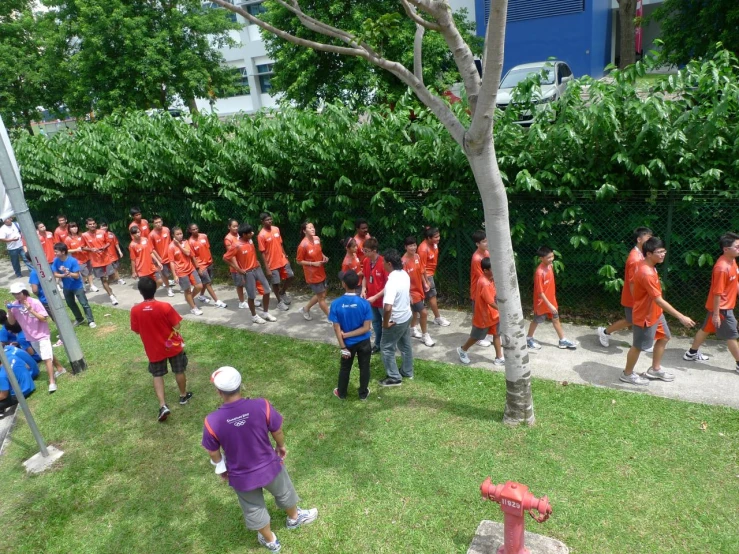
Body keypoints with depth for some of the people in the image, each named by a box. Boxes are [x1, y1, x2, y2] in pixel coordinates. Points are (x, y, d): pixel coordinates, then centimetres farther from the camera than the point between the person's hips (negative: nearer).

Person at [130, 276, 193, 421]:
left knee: (157, 375, 17)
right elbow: (176, 326, -17)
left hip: (154, 349, 2)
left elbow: (136, 331, -3)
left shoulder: (135, 310, -16)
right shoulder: (165, 306, -24)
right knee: (179, 371, 20)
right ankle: (183, 396, 38)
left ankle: (163, 405, 6)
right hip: (173, 346, -1)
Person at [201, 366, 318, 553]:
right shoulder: (261, 406, -27)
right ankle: (295, 518, 62)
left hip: (241, 477, 0)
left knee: (254, 508, 30)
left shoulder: (212, 421, -28)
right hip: (269, 467, 0)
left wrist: (220, 467, 12)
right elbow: (277, 431, -9)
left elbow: (213, 453, -10)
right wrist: (281, 446, 13)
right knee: (284, 493, 33)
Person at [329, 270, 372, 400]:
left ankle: (341, 393, 39)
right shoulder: (364, 303, -19)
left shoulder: (336, 304, -20)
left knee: (345, 368, 21)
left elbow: (337, 329, -16)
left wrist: (343, 347, -9)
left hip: (348, 343, 0)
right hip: (364, 342, 0)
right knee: (364, 368, 19)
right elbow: (366, 328, -18)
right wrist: (347, 335, -14)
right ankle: (363, 393, 36)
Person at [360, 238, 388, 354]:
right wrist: (363, 288, -7)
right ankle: (377, 344, 40)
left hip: (382, 300, -7)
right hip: (370, 299, 7)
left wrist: (375, 297, -23)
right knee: (375, 322, 22)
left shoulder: (383, 263, -25)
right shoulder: (366, 261, -4)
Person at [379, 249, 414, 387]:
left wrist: (386, 323, -22)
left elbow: (387, 308, -38)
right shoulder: (404, 274, -3)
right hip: (407, 316, 9)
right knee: (405, 345, 23)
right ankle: (407, 372, 39)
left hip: (396, 321, -9)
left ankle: (394, 378, 18)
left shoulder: (392, 282, -32)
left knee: (386, 348, 9)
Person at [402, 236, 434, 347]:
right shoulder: (404, 261, -24)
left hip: (418, 288, 8)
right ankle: (425, 336, 9)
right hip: (412, 291, -8)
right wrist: (408, 294, -23)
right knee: (424, 312, -8)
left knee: (415, 311, 24)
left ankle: (413, 330, 44)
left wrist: (425, 283, 11)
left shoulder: (417, 257, -1)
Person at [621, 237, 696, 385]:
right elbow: (659, 300, -33)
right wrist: (681, 317, -32)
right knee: (638, 346, 7)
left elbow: (632, 284, 13)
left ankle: (655, 369, 38)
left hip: (655, 313, 10)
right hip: (645, 316, -10)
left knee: (664, 337, 22)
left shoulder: (647, 266, -1)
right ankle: (627, 374, 26)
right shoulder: (647, 273, -32)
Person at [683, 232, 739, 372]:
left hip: (725, 305, 10)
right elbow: (717, 293, -25)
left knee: (706, 329, 20)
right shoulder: (722, 267, -28)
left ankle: (692, 353, 33)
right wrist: (716, 314, -21)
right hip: (721, 307, -10)